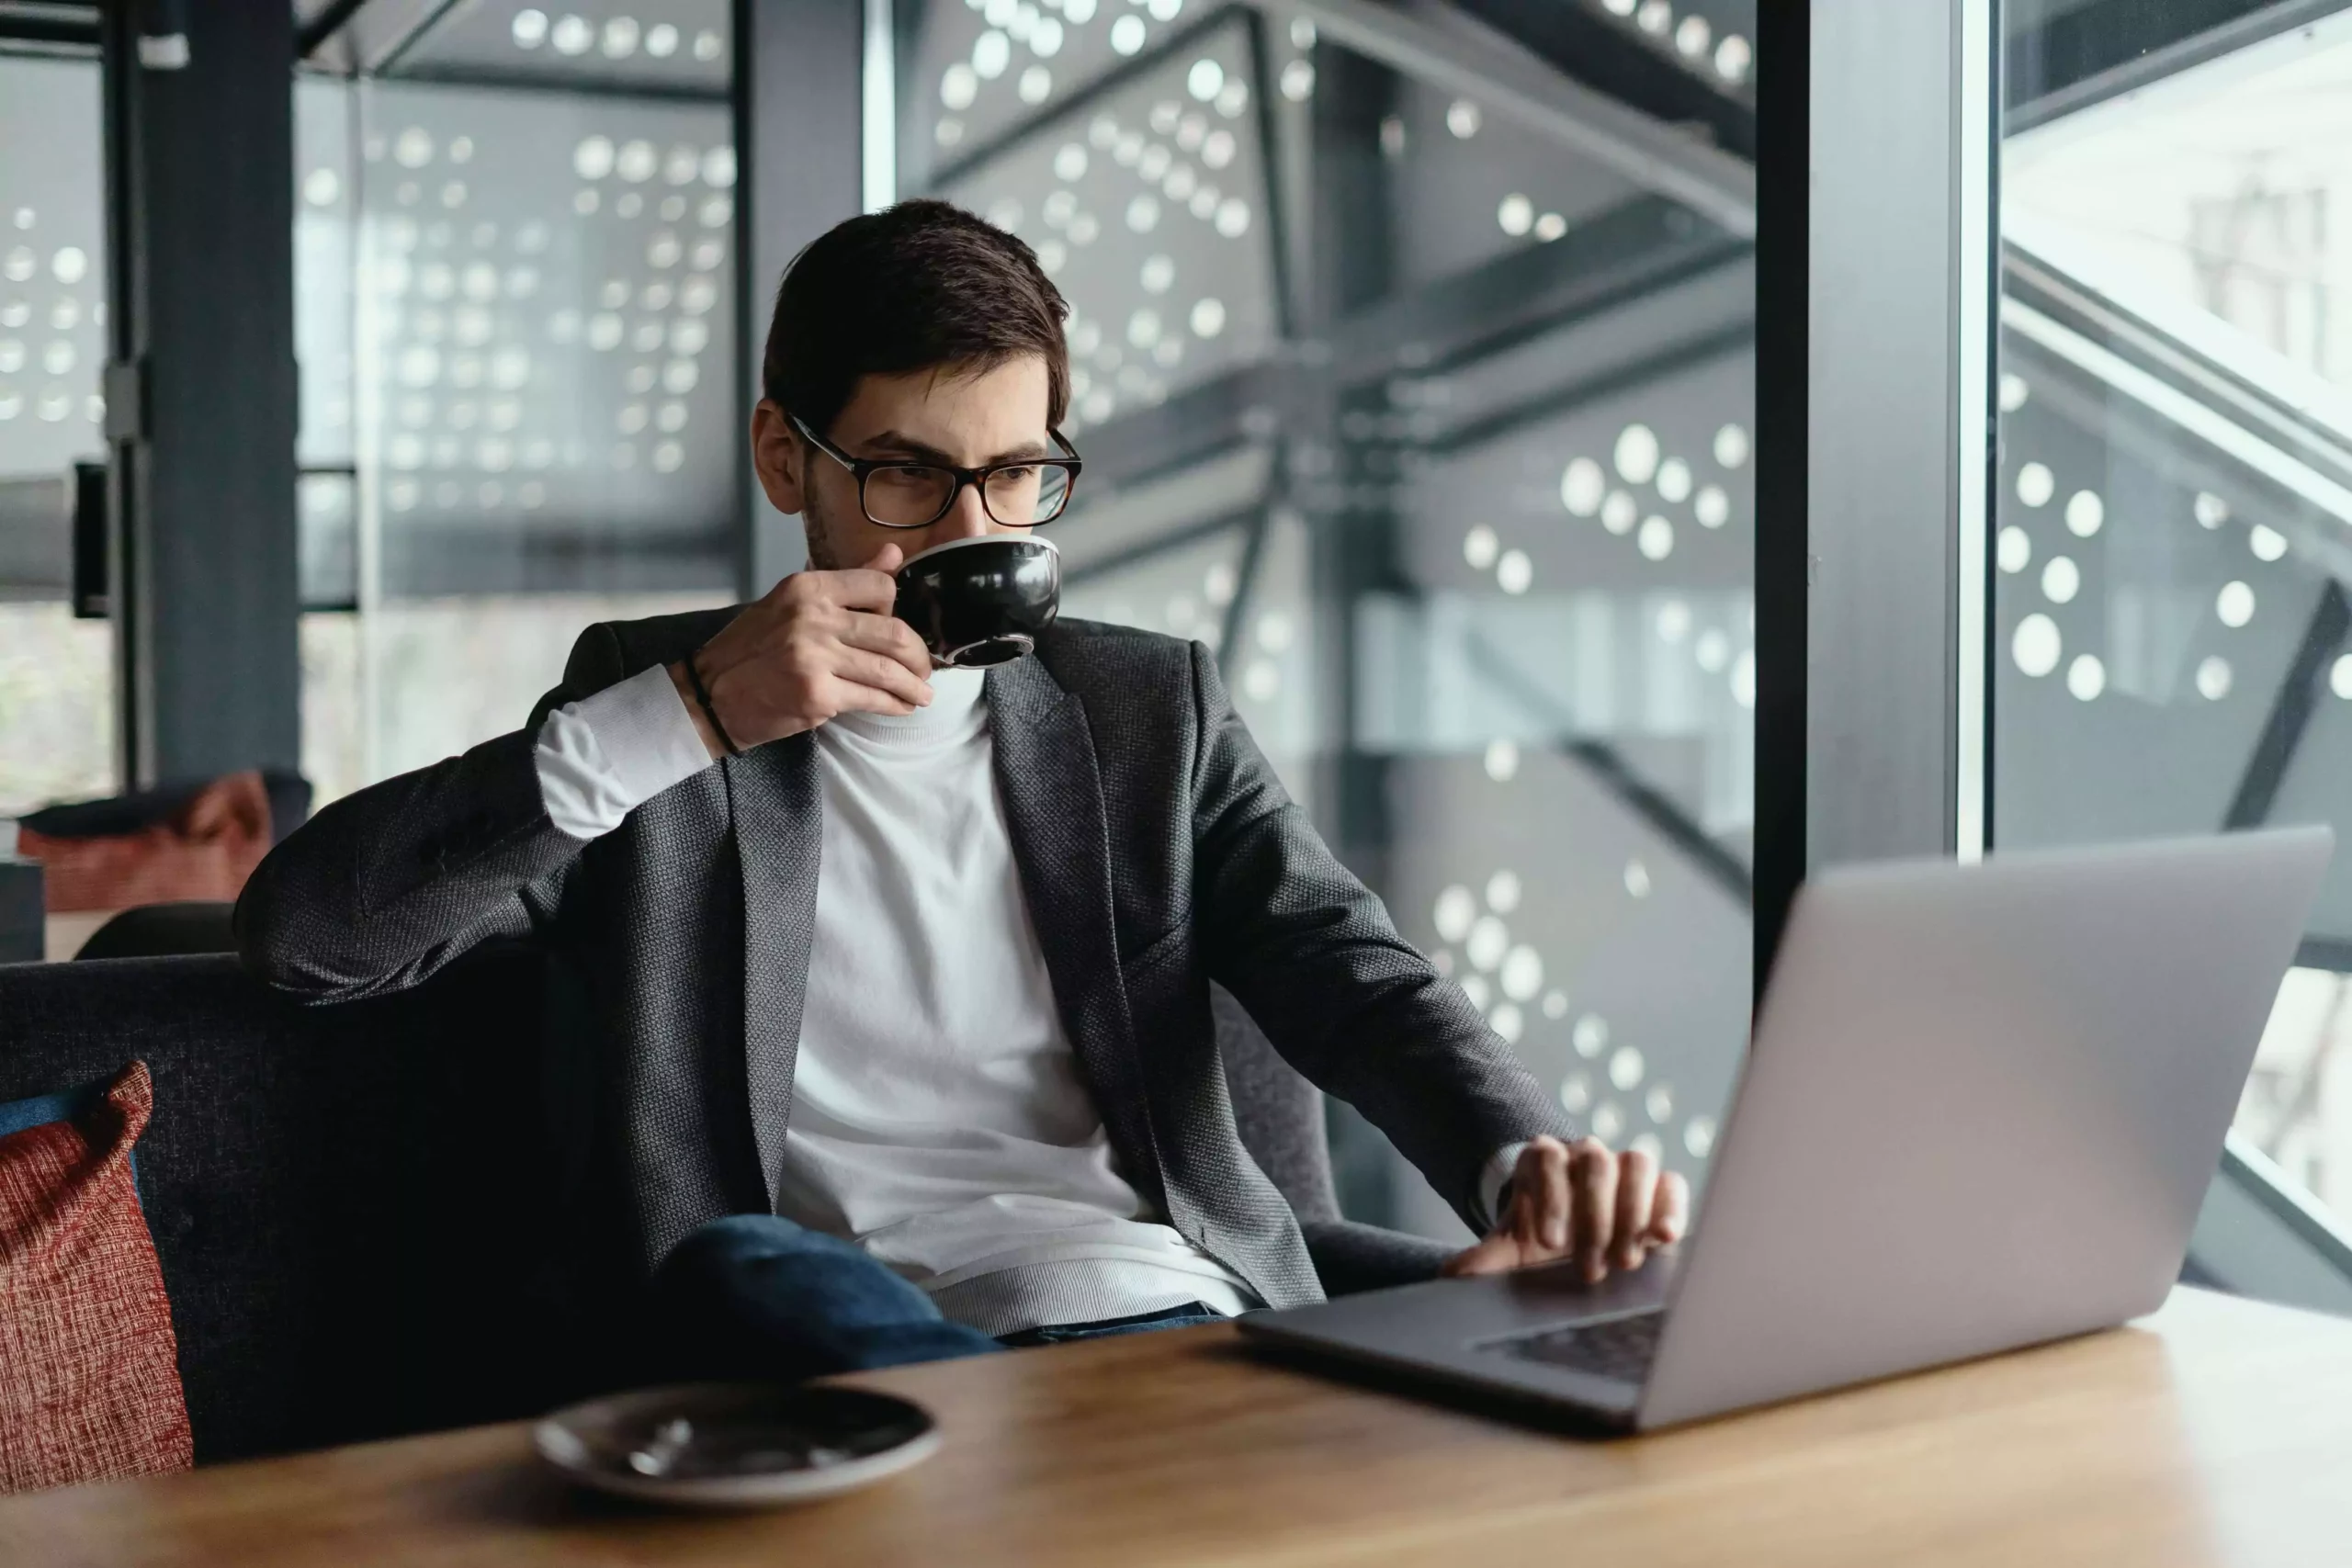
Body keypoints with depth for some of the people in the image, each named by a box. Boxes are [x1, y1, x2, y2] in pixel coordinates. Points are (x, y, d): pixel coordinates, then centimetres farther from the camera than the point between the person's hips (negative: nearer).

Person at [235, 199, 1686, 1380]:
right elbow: (298, 928, 1)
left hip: (1159, 1304, -1)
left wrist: (1523, 1161, -19)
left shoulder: (1156, 710, 18)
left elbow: (1350, 974, 5)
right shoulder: (651, 697, 12)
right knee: (746, 1264, -33)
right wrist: (683, 718, -10)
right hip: (818, 1339, 2)